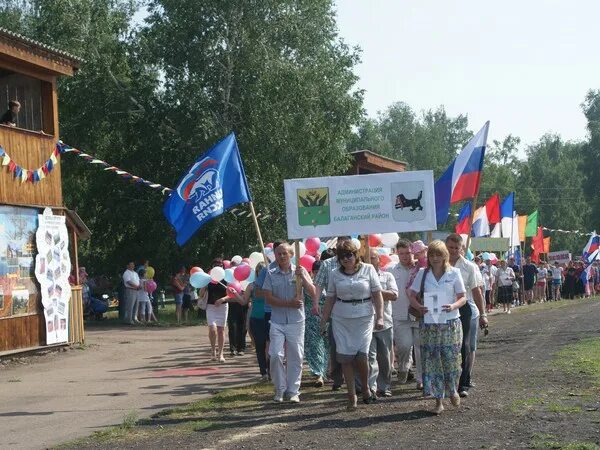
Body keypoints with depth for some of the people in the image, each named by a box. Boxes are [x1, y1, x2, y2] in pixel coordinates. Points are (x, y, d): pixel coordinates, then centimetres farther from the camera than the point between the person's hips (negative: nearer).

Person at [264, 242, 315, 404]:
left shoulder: (299, 271, 3)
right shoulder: (271, 274, 3)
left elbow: (312, 292, -3)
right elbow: (269, 298, -3)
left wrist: (302, 277, -17)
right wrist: (289, 303, -12)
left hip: (296, 321, 0)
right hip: (277, 322, 0)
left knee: (296, 357, 3)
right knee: (276, 355, -6)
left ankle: (293, 391, 12)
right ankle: (280, 389, 8)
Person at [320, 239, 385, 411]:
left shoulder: (368, 269, 3)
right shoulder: (335, 274, 8)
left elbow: (377, 294, 1)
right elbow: (330, 298, 12)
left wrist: (380, 316, -7)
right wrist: (324, 320, 8)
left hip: (363, 318, -2)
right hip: (341, 319, 2)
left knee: (361, 356, -11)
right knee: (345, 358, -2)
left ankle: (366, 389, 15)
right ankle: (352, 395, 7)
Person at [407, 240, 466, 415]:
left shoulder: (454, 273, 2)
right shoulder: (423, 274, 6)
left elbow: (463, 297, 3)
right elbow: (411, 295, 8)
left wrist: (453, 306, -18)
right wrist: (419, 307, -13)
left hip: (450, 323, -1)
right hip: (429, 325, 1)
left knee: (451, 360, -1)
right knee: (432, 362, 0)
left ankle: (452, 391, 26)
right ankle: (439, 400, 8)